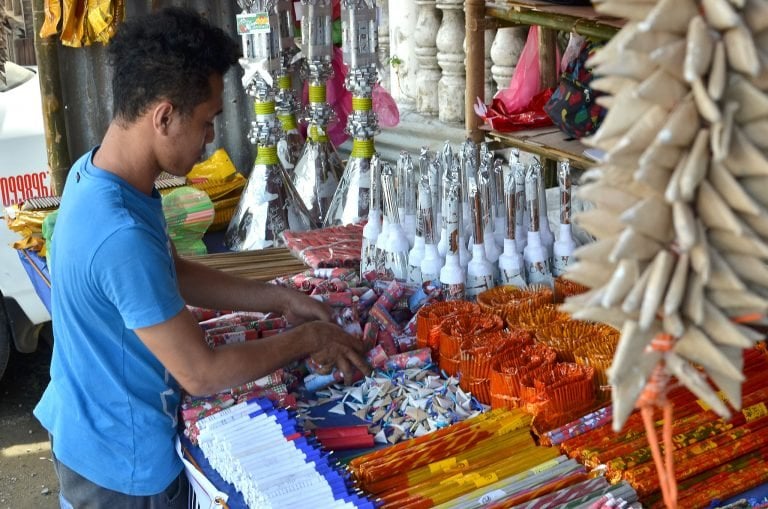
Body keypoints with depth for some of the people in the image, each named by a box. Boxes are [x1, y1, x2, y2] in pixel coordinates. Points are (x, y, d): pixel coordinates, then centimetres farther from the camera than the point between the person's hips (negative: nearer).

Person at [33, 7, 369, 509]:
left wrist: (280, 299, 4)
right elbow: (202, 374, -28)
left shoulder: (95, 171, -6)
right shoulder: (121, 237, -36)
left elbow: (175, 273, 8)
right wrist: (309, 339, -15)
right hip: (124, 462, -8)